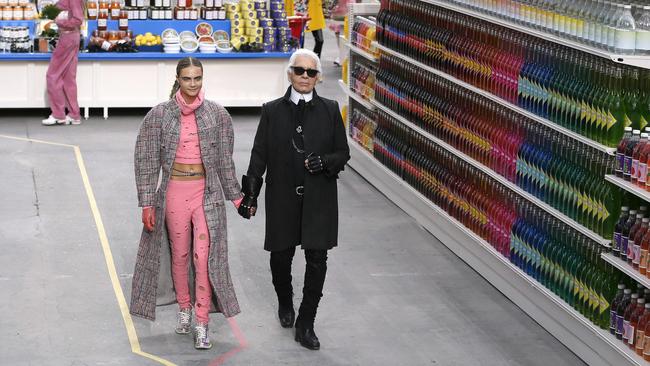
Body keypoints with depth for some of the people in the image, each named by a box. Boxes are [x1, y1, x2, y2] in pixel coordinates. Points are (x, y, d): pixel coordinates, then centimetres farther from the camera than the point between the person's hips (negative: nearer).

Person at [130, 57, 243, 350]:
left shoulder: (217, 114, 0)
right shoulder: (160, 114, -4)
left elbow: (225, 158, 8)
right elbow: (146, 160, -1)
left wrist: (236, 195, 10)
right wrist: (147, 203, -4)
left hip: (207, 191, 0)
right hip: (174, 191, 0)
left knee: (204, 256, -8)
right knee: (179, 254, 12)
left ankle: (202, 324, -3)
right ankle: (184, 308, 33)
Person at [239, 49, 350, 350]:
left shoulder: (330, 110, 2)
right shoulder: (272, 111, 1)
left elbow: (343, 152, 6)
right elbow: (259, 156, 2)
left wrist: (325, 162, -16)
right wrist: (250, 195, -3)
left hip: (319, 199, 0)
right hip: (282, 198, 0)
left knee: (317, 260, -3)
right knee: (280, 257, 10)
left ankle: (305, 325, 10)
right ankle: (285, 303, 42)